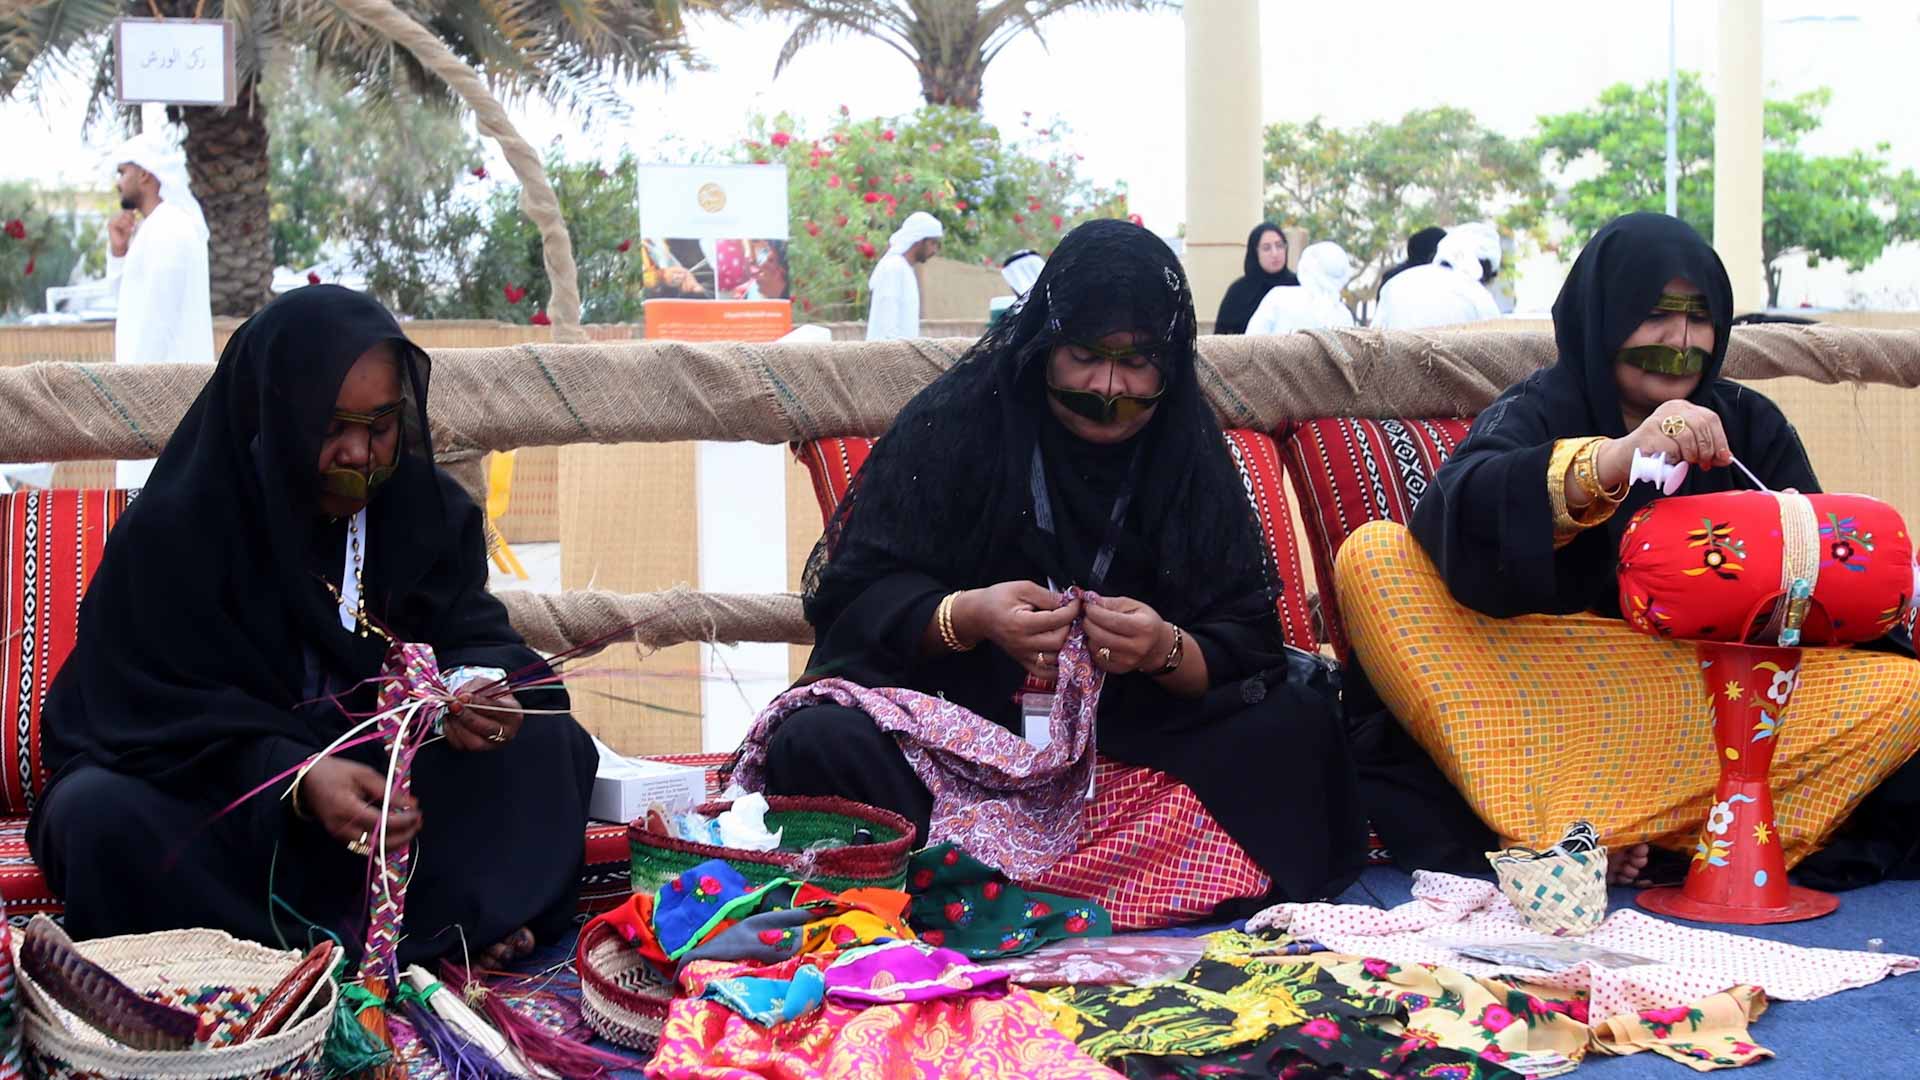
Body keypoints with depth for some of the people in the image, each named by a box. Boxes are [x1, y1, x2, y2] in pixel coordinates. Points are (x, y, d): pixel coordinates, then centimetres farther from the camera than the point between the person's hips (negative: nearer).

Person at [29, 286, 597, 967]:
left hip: (390, 773, 3)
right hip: (215, 786, -3)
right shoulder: (175, 527, -15)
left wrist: (471, 685, -29)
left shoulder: (431, 510, -1)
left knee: (550, 744, -16)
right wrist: (296, 778, -38)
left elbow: (471, 635, -2)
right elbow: (169, 711, -20)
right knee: (102, 813, -35)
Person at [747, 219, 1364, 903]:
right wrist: (968, 617, -27)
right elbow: (857, 595, -7)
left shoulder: (1190, 456, 5)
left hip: (1135, 731, 3)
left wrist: (1166, 651, -24)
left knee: (1302, 728, -23)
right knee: (817, 743, -32)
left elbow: (1246, 645, -1)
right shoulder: (955, 419, -2)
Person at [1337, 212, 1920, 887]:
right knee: (1374, 554, -22)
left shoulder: (1751, 424, 10)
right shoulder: (1535, 413, -1)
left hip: (1712, 691, 3)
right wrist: (1610, 460, -38)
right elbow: (1455, 511, -24)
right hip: (1545, 677, -2)